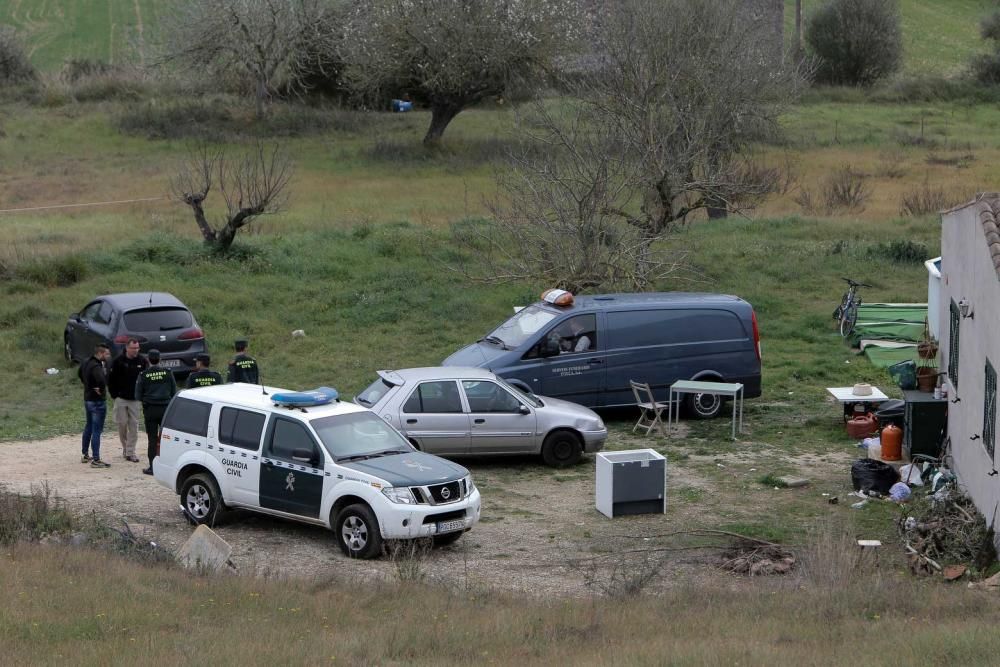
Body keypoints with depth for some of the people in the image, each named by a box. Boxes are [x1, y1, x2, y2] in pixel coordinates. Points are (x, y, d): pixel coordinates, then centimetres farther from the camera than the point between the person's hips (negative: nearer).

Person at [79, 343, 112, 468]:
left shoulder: (85, 364, 7)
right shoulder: (96, 366, -24)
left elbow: (81, 374, 28)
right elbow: (101, 379, -43)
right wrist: (102, 390, -24)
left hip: (87, 399, 10)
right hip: (98, 401, -10)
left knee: (89, 427, 22)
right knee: (96, 430, -5)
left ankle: (85, 455, 33)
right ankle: (95, 460, -4)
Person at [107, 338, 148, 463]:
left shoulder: (142, 361, -1)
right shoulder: (119, 361, -6)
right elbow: (111, 378, 0)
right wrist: (114, 395, -3)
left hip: (135, 399, 1)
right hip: (121, 398, -1)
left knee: (134, 425, -2)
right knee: (122, 423, 3)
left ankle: (130, 452, 2)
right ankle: (125, 447, 23)